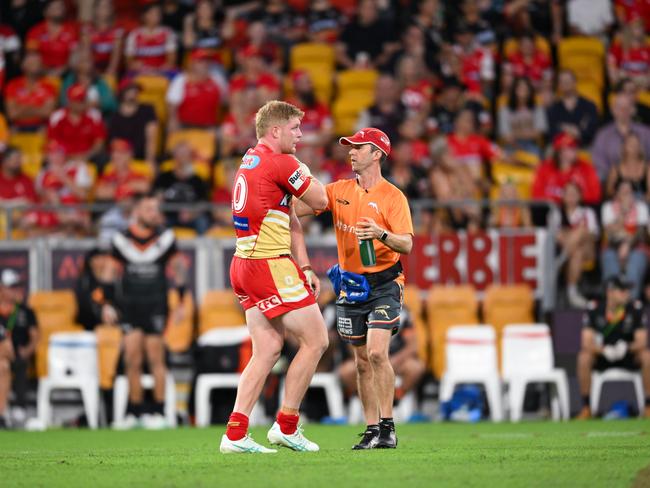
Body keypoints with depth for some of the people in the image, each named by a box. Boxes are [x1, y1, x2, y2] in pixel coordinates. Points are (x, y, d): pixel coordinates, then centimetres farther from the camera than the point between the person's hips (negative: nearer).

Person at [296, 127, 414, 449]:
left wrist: (381, 234, -31)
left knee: (377, 352, -18)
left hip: (384, 283, -5)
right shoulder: (339, 191, 8)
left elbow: (407, 244, -13)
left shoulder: (393, 197, -6)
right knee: (362, 360, 6)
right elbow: (300, 208, 6)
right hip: (350, 284, 5)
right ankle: (372, 429, 12)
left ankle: (387, 428, -12)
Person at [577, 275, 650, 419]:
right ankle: (586, 408, -20)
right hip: (601, 356, 0)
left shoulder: (636, 308, -12)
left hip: (629, 356, 0)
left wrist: (626, 348, -36)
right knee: (584, 358, -31)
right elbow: (587, 343, -19)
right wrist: (605, 350, -39)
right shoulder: (594, 309, -14)